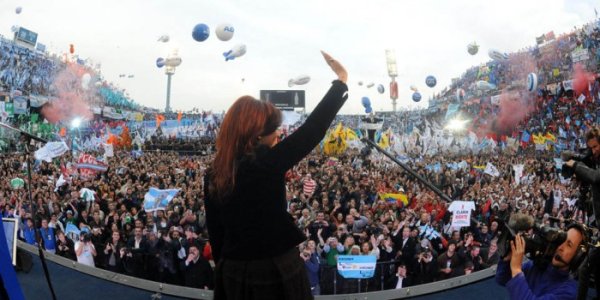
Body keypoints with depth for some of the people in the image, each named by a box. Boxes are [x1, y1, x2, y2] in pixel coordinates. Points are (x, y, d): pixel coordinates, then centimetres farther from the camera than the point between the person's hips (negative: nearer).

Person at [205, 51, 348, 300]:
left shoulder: (213, 175, -2)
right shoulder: (267, 163, -20)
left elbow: (215, 232, 5)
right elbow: (313, 129, -18)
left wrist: (225, 268, 18)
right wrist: (341, 81, -10)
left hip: (233, 273, 6)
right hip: (276, 272, -5)